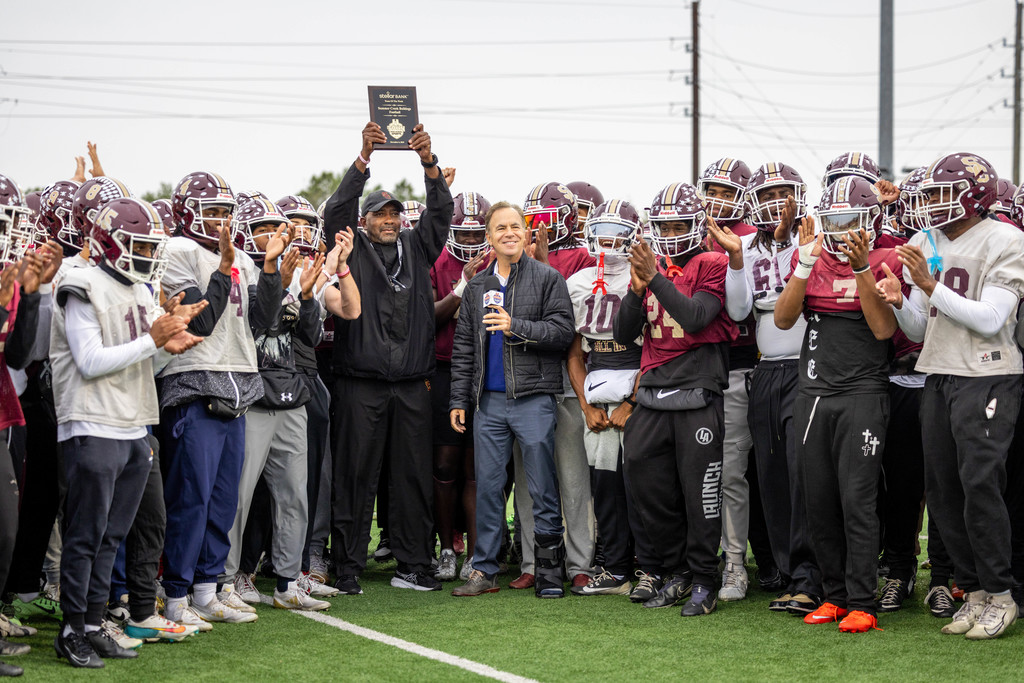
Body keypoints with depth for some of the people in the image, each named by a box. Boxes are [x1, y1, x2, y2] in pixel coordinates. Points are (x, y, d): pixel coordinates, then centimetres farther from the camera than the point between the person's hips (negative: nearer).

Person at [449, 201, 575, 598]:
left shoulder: (547, 279, 1)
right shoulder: (476, 288, 15)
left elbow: (563, 331, -9)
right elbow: (463, 348, 18)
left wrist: (515, 327, -17)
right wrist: (458, 399, 13)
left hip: (533, 397, -4)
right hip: (488, 401, 4)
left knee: (542, 487, -2)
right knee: (488, 487, 6)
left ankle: (549, 568, 5)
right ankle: (484, 569, 11)